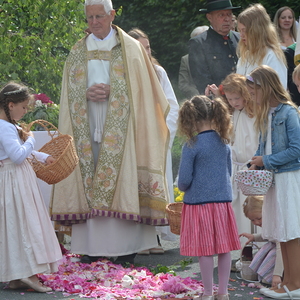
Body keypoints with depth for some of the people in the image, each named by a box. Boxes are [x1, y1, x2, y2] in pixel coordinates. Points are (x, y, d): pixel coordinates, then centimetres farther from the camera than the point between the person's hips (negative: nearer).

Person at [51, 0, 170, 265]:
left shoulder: (130, 48, 5)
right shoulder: (78, 52, 14)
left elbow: (137, 87, -1)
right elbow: (70, 90, 11)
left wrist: (110, 91, -14)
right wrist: (87, 93, -10)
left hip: (119, 129, -3)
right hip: (88, 127, 3)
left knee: (122, 179, -8)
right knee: (90, 182, -2)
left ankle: (128, 246, -6)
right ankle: (94, 245, 0)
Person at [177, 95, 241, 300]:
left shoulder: (191, 146, -13)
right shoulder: (224, 143, 4)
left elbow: (184, 179, -12)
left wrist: (184, 189, 9)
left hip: (199, 202, -5)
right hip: (223, 201, 5)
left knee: (205, 251, 2)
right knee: (224, 249, 10)